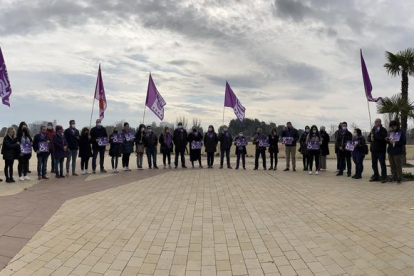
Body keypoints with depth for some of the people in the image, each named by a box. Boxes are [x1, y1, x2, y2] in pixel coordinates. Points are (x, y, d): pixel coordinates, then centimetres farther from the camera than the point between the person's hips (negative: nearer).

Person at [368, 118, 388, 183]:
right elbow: (368, 138, 11)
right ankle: (376, 176, 22)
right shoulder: (373, 130, 13)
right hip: (373, 150, 7)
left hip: (381, 150, -6)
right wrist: (371, 138, -10)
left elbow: (383, 138, -21)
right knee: (374, 164, 12)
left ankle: (384, 178, 3)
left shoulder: (383, 130, -7)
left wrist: (374, 136, -20)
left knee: (382, 164, -2)